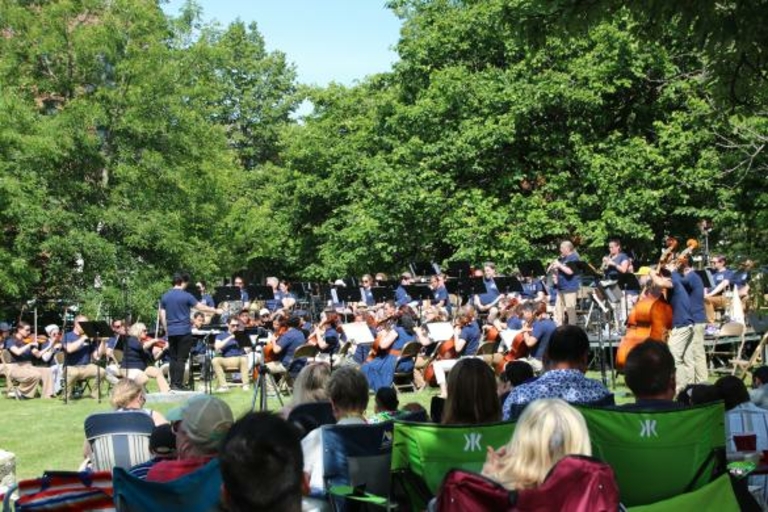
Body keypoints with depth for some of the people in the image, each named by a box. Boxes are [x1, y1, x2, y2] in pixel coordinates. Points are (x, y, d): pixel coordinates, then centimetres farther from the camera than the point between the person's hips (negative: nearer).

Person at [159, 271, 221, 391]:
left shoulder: (165, 297, 8)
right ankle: (178, 384, -4)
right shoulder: (186, 296, -8)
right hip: (184, 331, -5)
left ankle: (173, 384, 11)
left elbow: (162, 316, 10)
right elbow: (201, 307, -6)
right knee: (181, 359, -2)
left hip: (171, 332, 5)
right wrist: (216, 311, 6)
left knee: (173, 358, 11)